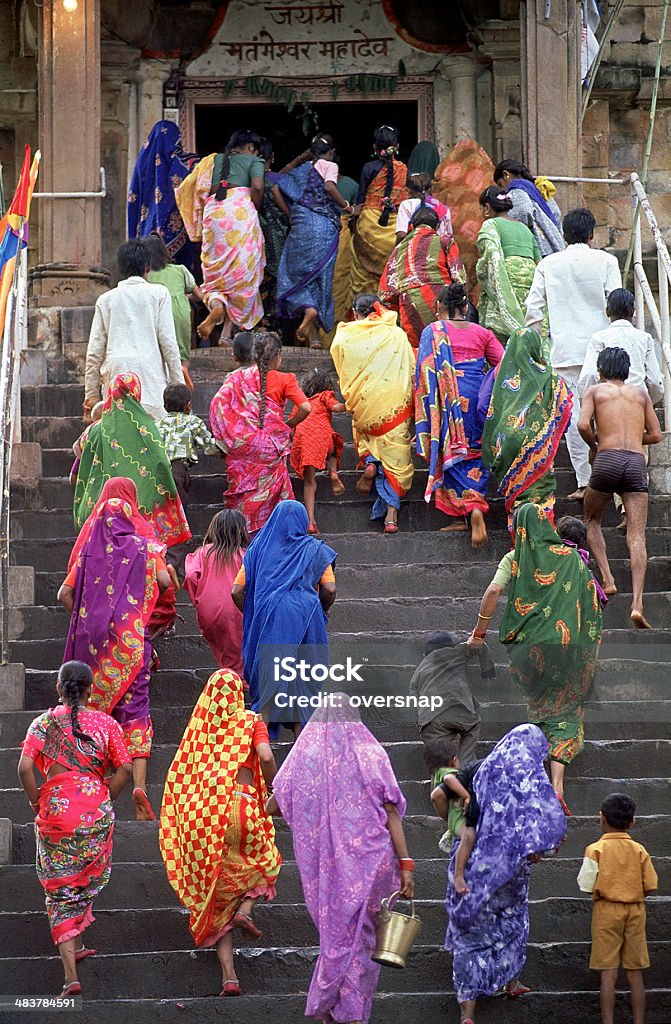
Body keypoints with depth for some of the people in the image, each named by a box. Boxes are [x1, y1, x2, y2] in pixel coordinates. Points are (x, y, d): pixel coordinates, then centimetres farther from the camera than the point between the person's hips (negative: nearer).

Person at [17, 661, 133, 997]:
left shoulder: (44, 722, 1)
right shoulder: (106, 724, 3)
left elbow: (25, 768, -10)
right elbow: (124, 770, -3)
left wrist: (37, 804, 2)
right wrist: (103, 802, 8)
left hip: (54, 811, 0)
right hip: (96, 815, 0)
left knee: (60, 891, 4)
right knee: (87, 882, 23)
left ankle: (70, 975, -5)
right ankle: (76, 945, 29)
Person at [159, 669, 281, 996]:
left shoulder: (198, 725, 9)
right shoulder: (251, 721, 1)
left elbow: (179, 774, 8)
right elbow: (265, 756, -14)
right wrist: (271, 786, 2)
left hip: (202, 813, 2)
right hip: (242, 805, -2)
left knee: (217, 898, 8)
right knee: (265, 862, 28)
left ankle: (228, 975, -3)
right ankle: (246, 908, -2)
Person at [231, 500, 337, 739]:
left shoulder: (259, 549, 12)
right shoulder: (315, 550, 7)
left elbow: (237, 591, 6)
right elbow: (329, 589, -3)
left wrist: (253, 617, 18)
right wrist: (319, 612, 14)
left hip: (267, 622, 1)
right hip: (304, 620, -1)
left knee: (267, 684, 4)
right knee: (303, 683, 6)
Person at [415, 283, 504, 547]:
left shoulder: (432, 331, 2)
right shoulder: (481, 333, 11)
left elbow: (425, 370, -4)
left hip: (448, 400, -3)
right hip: (477, 397, 3)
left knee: (454, 456, 2)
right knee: (475, 456, 9)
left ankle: (471, 509, -15)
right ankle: (466, 518, 1)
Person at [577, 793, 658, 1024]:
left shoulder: (595, 849, -8)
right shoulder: (639, 850, 0)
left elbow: (587, 886, -12)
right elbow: (650, 886, -1)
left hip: (606, 911, -2)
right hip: (635, 911, 2)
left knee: (608, 973, -1)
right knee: (635, 973, 7)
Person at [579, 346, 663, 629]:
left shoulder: (594, 391, 13)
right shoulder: (641, 394, 21)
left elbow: (583, 425, -3)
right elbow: (656, 435, 17)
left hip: (608, 459, -1)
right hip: (636, 462, 1)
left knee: (592, 520, 23)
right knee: (636, 537, -4)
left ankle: (607, 579, 5)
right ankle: (637, 603, -19)